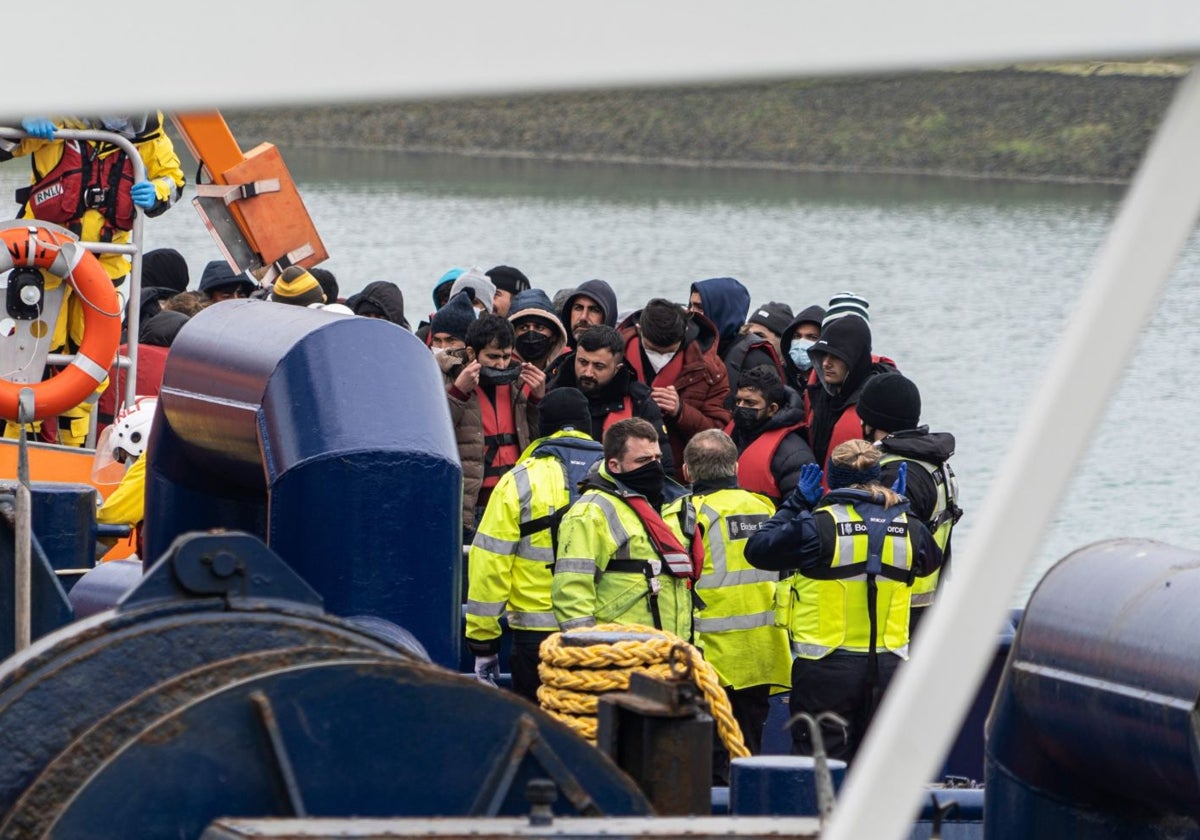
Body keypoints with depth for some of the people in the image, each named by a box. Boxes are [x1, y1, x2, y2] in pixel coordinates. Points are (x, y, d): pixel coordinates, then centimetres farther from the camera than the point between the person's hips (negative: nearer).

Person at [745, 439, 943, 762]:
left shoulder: (820, 525, -12)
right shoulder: (907, 527, 2)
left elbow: (758, 549, -4)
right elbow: (932, 560, 24)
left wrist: (796, 502, 5)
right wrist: (900, 505, 27)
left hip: (827, 666, -4)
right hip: (885, 667, 4)